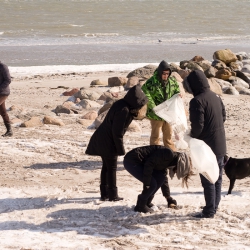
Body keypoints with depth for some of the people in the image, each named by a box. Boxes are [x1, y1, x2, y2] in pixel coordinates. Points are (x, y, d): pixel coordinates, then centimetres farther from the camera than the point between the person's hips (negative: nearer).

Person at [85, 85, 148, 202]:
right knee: (112, 168, 1)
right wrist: (121, 149, -17)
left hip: (102, 139, 10)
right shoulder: (123, 110, -25)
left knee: (106, 167, 16)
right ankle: (113, 195, 8)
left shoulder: (122, 104, 3)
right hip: (108, 142, -10)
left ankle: (104, 193, 23)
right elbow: (117, 132, -23)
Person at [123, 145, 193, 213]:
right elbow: (149, 164, -23)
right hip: (131, 162, -10)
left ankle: (147, 203, 19)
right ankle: (140, 206, 7)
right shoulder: (168, 154, -17)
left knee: (160, 178, 10)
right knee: (152, 184, -11)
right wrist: (146, 184, -20)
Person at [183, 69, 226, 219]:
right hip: (220, 146, 8)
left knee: (207, 180, 0)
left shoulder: (197, 101, -20)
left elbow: (197, 125, -22)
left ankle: (209, 211, 4)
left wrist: (192, 137, -5)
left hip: (207, 146, -8)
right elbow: (223, 116, 16)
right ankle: (214, 207, 24)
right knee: (217, 178, 15)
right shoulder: (216, 97, 7)